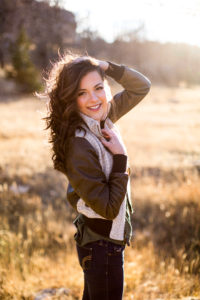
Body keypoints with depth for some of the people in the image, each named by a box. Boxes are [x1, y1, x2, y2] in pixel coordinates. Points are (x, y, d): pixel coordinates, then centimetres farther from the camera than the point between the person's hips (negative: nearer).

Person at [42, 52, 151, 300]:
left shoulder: (102, 119, -5)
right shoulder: (79, 145, -27)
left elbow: (142, 86, 6)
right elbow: (109, 209, -24)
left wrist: (107, 67, -9)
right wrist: (120, 157, -23)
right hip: (101, 244, -8)